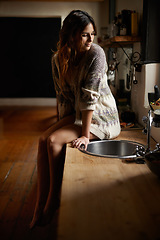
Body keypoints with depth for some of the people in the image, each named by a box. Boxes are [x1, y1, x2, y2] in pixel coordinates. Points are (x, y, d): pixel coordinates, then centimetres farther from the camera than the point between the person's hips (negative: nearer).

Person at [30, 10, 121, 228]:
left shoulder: (96, 53, -19)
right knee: (43, 139, -13)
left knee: (54, 141, -21)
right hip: (77, 113, 6)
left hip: (101, 116, -6)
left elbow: (90, 95, -24)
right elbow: (62, 96, 4)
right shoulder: (58, 59, -1)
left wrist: (85, 135, -25)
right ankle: (40, 206, -8)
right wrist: (62, 124, -3)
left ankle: (53, 202, -3)